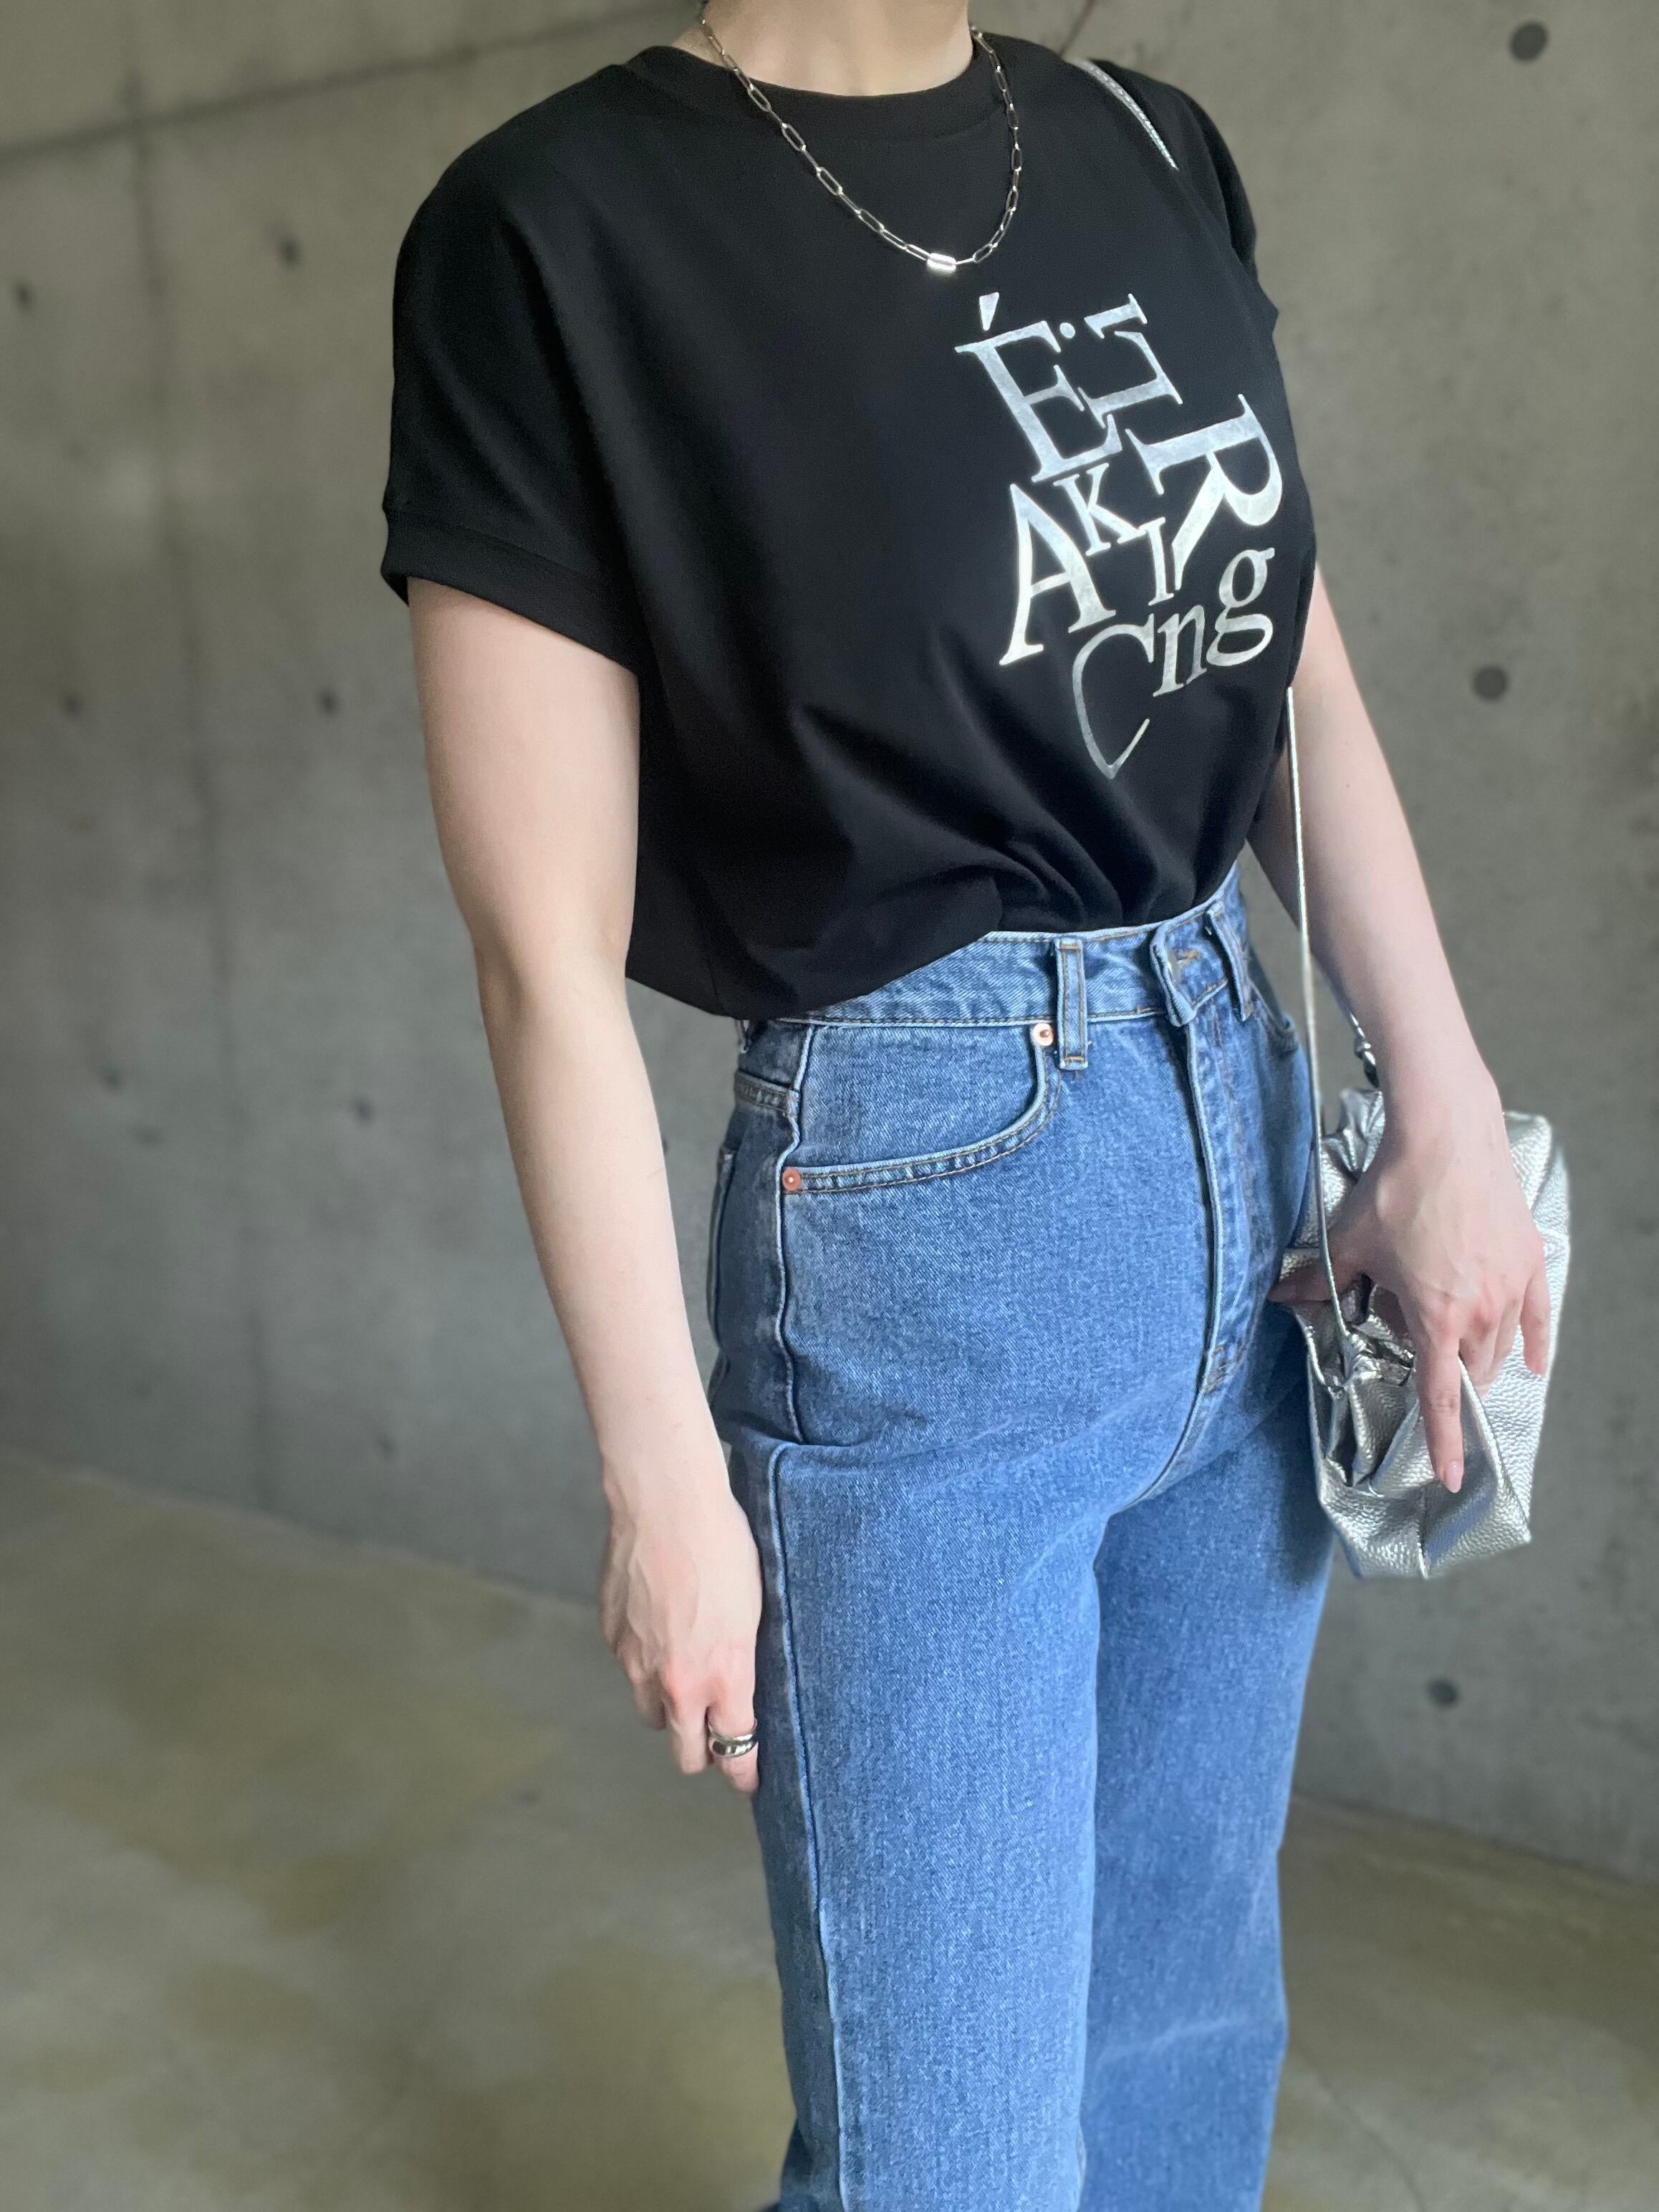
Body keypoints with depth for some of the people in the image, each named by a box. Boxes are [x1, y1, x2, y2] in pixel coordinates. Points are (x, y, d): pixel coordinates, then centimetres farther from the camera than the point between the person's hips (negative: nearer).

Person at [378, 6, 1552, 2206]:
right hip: (916, 1220, -6)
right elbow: (549, 949, -12)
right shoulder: (563, 228, -10)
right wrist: (663, 1478, -10)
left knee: (1191, 2015, 22)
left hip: (1250, 1142, 6)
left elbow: (1308, 692, 11)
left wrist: (1449, 1111, 3)